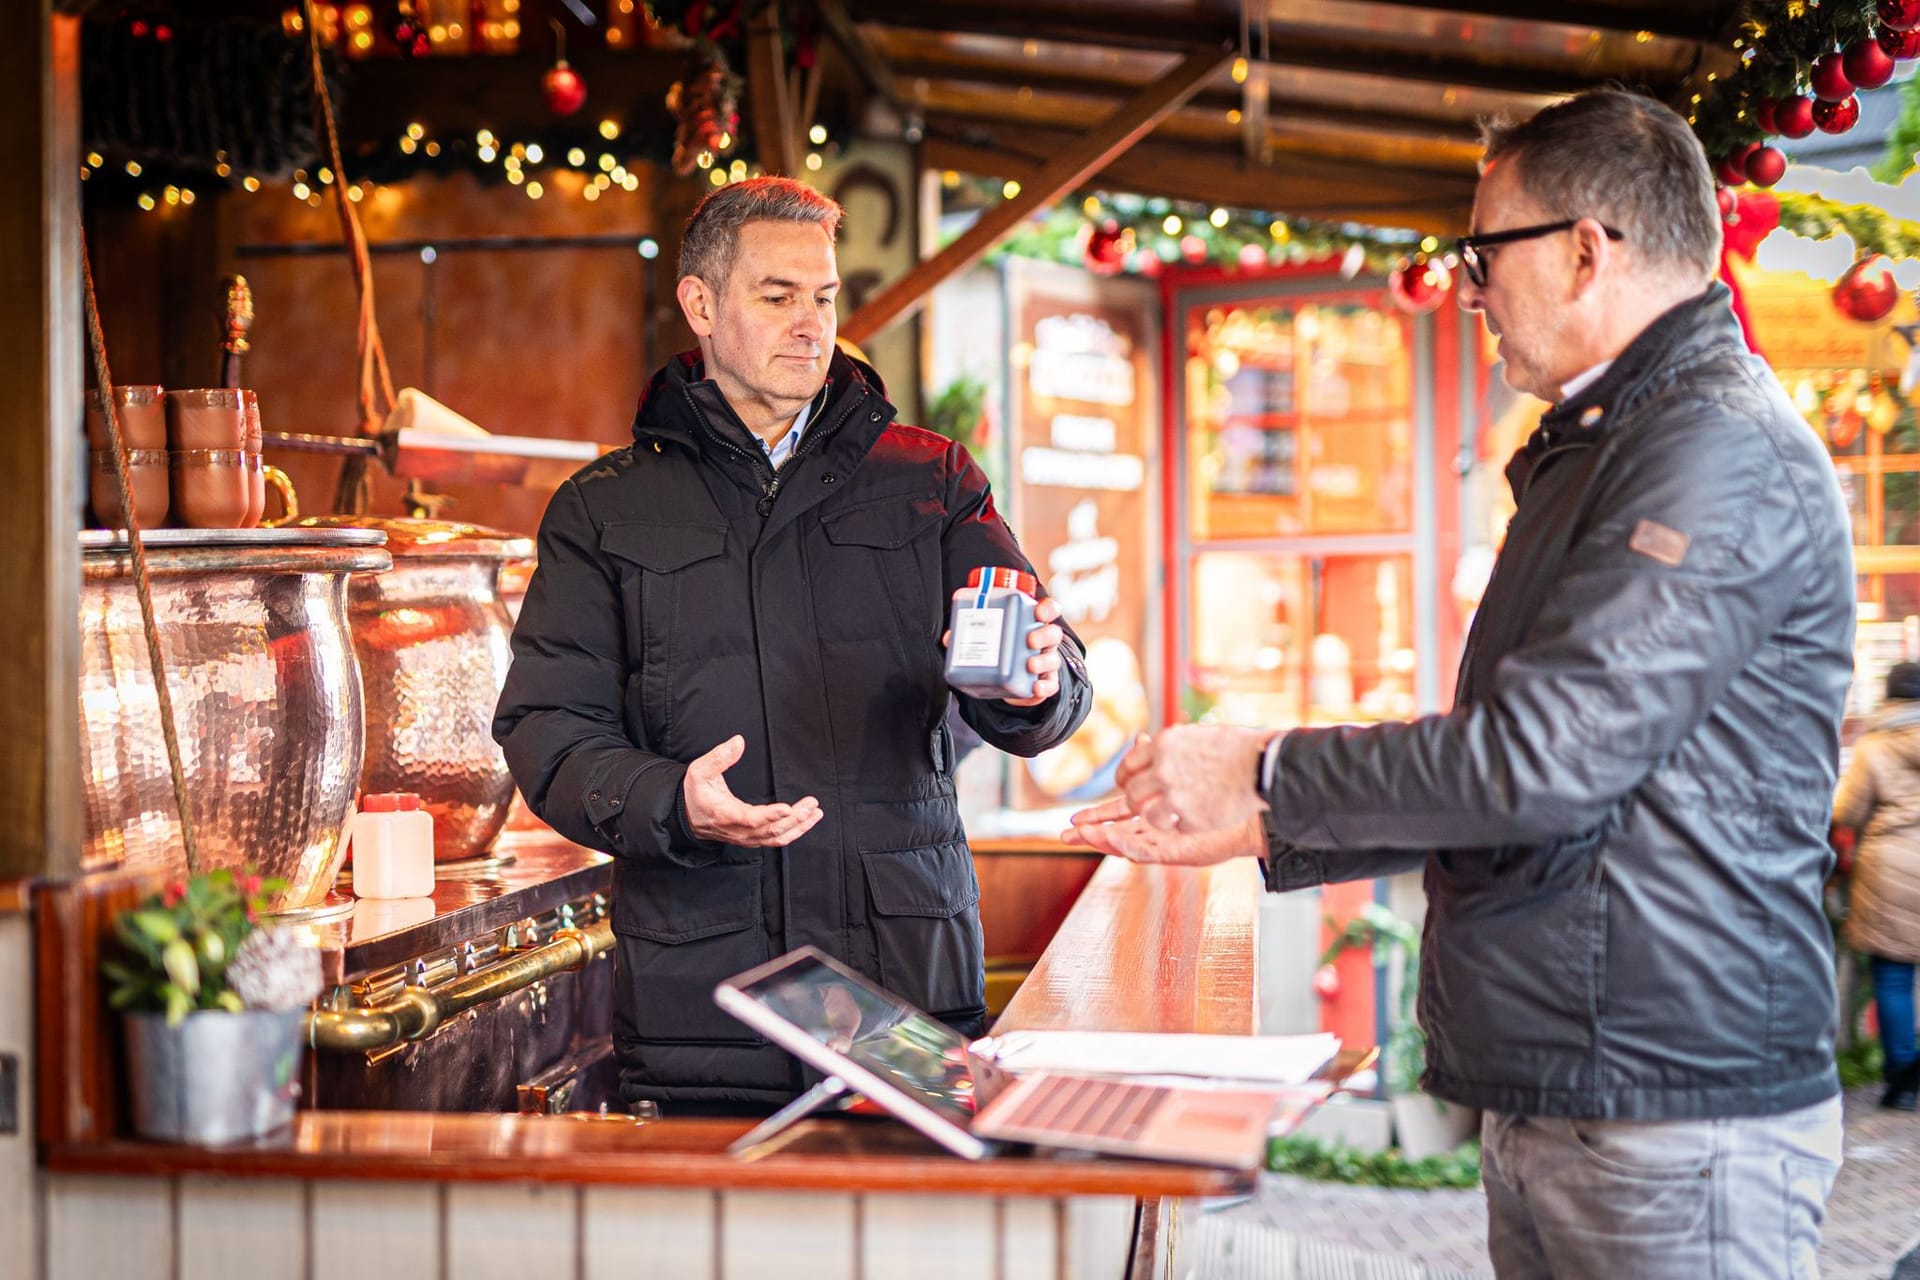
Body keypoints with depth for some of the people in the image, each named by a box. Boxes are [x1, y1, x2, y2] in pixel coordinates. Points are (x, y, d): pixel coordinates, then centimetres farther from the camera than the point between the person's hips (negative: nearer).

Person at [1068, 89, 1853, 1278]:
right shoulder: (1601, 450, 18)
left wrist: (1266, 773, -11)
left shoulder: (1721, 446, -15)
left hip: (1677, 1123, -9)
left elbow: (1546, 756, -23)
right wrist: (1265, 829, 17)